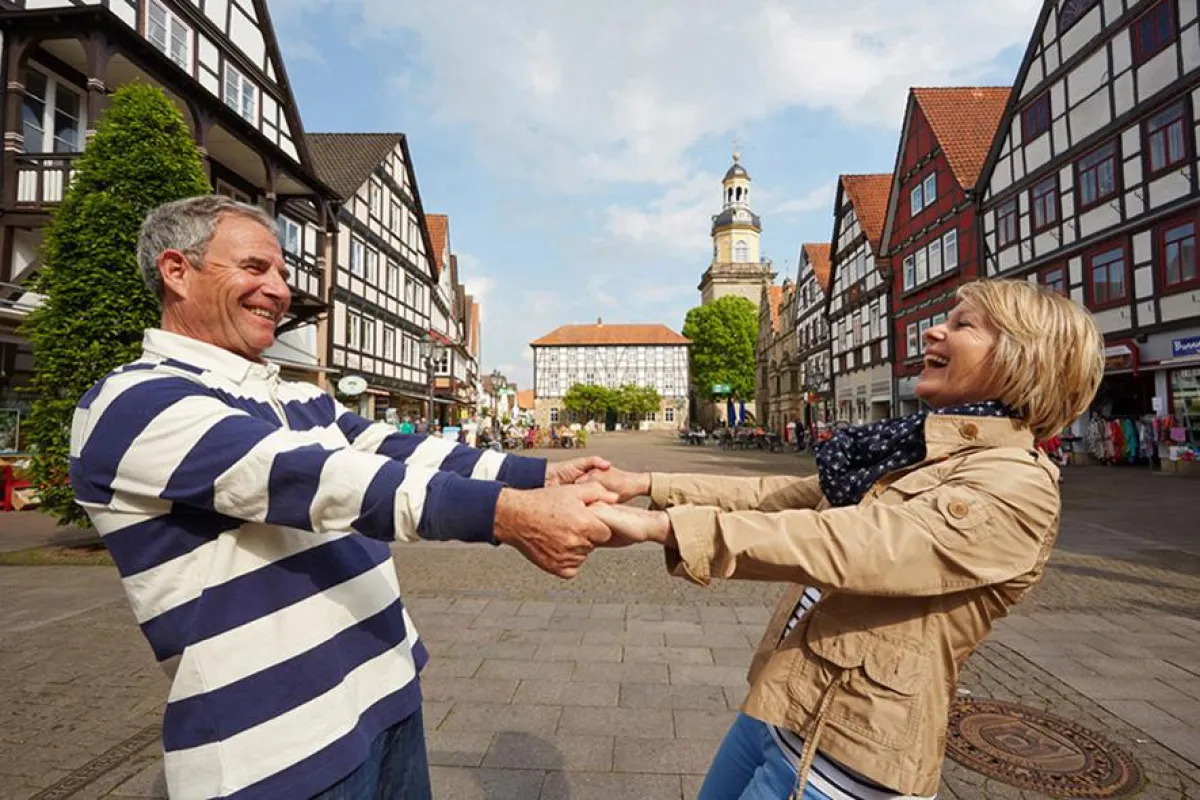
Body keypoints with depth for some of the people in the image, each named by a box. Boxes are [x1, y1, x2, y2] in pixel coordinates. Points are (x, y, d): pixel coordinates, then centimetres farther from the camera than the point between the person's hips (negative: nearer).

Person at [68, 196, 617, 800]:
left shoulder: (300, 400, 10)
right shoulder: (133, 404, -15)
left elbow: (397, 452, 2)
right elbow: (305, 479, -29)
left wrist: (540, 475, -7)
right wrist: (502, 513, -37)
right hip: (276, 747, -7)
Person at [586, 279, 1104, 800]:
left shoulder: (1017, 487, -18)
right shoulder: (923, 454, 7)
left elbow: (844, 545, -31)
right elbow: (783, 495, 6)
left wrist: (658, 524, -35)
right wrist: (647, 485, 3)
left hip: (844, 753, -7)